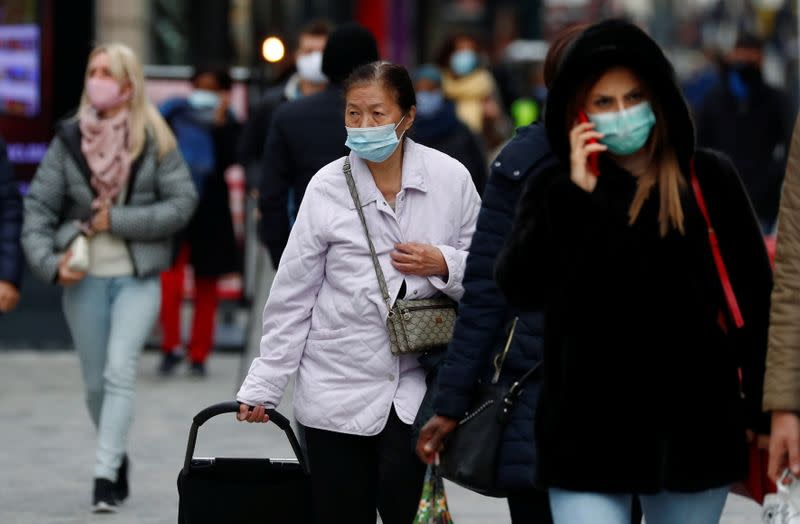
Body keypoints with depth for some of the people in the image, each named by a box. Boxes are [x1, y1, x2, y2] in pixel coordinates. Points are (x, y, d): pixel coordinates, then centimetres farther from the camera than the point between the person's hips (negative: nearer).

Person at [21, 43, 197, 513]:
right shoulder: (69, 140, 3)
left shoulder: (155, 140, -3)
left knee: (120, 370, -18)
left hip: (138, 276, -3)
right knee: (96, 382, 10)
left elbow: (183, 202, -7)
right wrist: (49, 261, -13)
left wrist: (118, 220, -13)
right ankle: (118, 460, 32)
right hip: (85, 277, 3)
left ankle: (105, 475, -20)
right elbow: (39, 205, 2)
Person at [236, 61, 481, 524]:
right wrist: (263, 386, 3)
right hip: (339, 388, 1)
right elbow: (293, 297, 3)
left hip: (417, 382, -1)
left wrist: (444, 265, -11)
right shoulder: (327, 187, -2)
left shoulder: (450, 178, -1)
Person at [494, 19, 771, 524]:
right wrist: (576, 194, -15)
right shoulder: (556, 190, 4)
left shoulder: (708, 179, 1)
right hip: (590, 434, 0)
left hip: (694, 428, 0)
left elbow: (753, 297, 5)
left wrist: (764, 413, 3)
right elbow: (520, 287, -10)